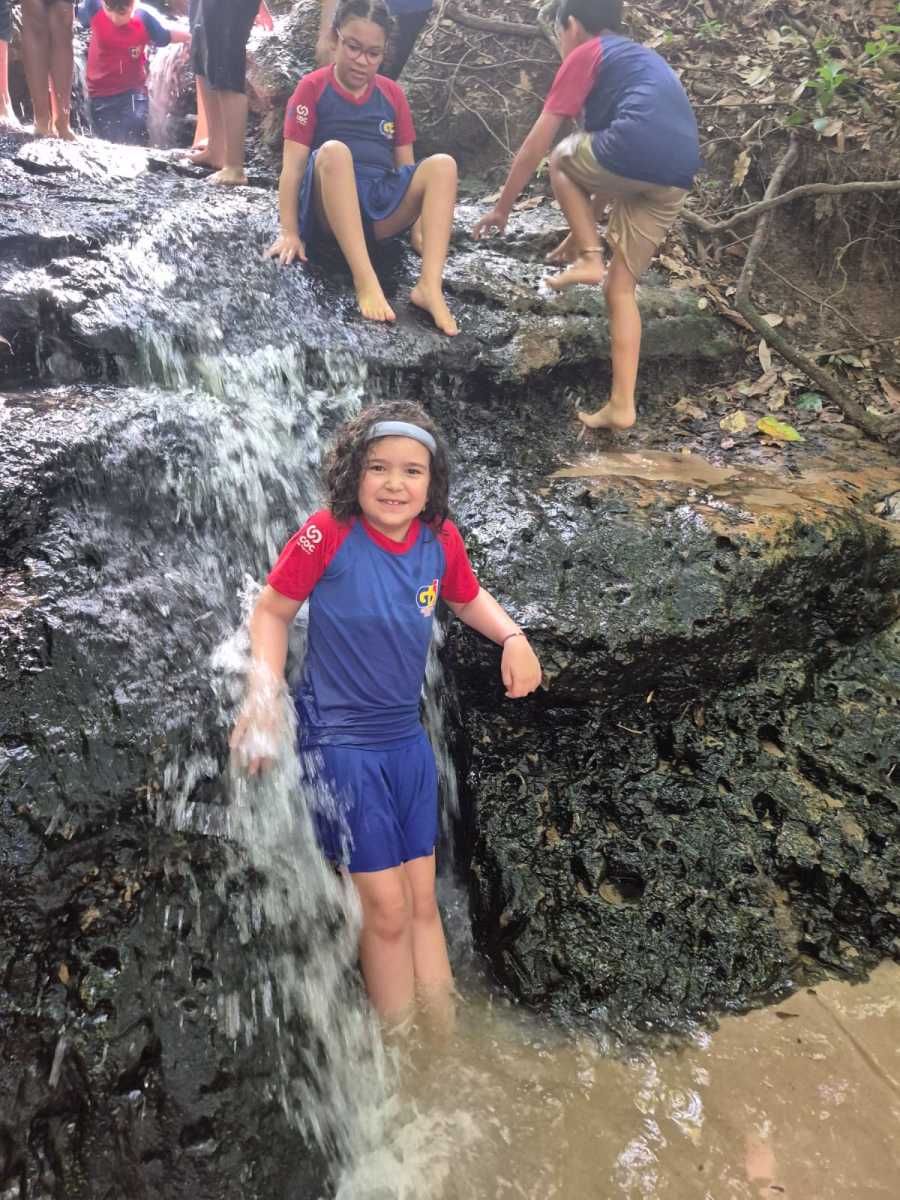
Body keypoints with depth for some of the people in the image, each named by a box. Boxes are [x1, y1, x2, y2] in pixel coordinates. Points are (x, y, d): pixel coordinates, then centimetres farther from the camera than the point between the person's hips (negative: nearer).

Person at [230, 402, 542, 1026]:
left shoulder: (441, 538, -5)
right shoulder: (329, 533, -18)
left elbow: (468, 598, 15)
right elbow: (272, 611, -7)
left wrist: (513, 636, -3)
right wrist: (263, 694, -18)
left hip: (408, 738, 5)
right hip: (341, 740, -5)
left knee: (424, 900, 14)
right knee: (388, 909, 1)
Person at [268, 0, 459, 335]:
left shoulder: (392, 93, 14)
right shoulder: (313, 87, 3)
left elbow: (405, 164, 16)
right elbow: (293, 164, -3)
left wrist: (419, 222, 6)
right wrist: (290, 232, -12)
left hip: (383, 204, 4)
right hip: (329, 209, -3)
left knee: (442, 164, -18)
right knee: (333, 150, -33)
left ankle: (430, 285, -38)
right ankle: (365, 281, -46)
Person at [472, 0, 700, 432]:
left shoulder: (585, 54, 14)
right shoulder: (643, 58, 36)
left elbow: (536, 144, 11)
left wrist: (502, 206, 21)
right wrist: (582, 231, 40)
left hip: (636, 147, -7)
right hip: (677, 174, 7)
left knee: (562, 158, 25)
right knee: (621, 288, 13)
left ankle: (590, 259, 9)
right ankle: (621, 404, 7)